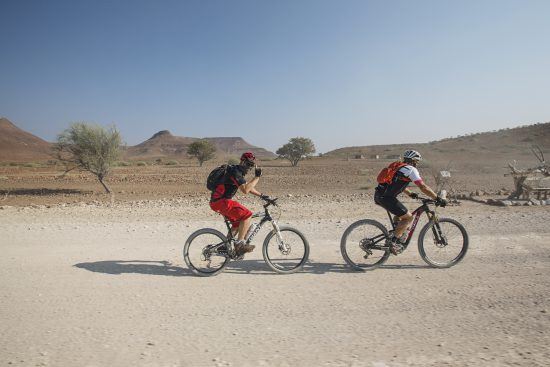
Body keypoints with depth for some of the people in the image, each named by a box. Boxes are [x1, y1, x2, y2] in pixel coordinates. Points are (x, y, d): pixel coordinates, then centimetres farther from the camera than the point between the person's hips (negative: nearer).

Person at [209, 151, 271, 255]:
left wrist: (261, 195, 18)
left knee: (239, 222, 16)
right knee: (247, 215, -17)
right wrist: (257, 177, -21)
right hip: (220, 201, -10)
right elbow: (245, 190, -27)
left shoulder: (239, 172, 16)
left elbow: (248, 187, 24)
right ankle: (240, 244, -14)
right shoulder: (235, 172, -17)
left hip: (220, 201, 10)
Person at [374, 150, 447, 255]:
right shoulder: (411, 169, -3)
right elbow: (423, 187, -10)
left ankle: (398, 237, 28)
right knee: (408, 217, 1)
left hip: (378, 195, 9)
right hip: (386, 197, -9)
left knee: (400, 214, 27)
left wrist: (410, 193, 39)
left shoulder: (398, 166, 23)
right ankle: (393, 242, -3)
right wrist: (438, 199, -5)